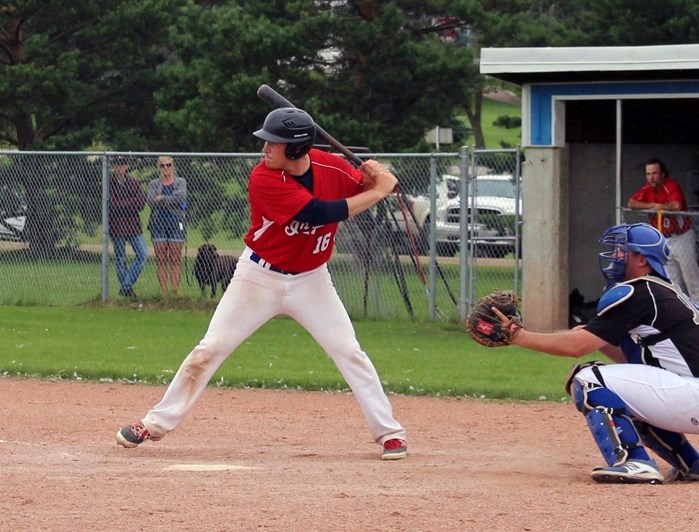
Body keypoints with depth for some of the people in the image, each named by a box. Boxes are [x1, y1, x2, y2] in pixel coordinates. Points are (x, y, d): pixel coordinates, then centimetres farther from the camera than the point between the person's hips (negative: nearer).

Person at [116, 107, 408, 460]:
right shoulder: (264, 179, -26)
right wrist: (378, 191, -28)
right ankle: (156, 424, 10)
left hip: (311, 280, 2)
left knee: (348, 352, -5)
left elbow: (365, 189, 6)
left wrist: (374, 176, -19)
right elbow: (321, 212, -33)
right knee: (209, 350, 0)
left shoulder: (332, 168, -13)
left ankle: (389, 432, 4)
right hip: (259, 276, -2)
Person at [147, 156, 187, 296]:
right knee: (161, 259, -2)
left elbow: (181, 196, -10)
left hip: (176, 222, -1)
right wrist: (171, 200, -8)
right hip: (158, 222, 1)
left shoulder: (180, 182, 9)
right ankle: (164, 292, -1)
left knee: (175, 259, -5)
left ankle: (174, 290, -5)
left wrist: (162, 199, -9)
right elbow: (151, 201, -4)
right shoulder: (154, 184, 12)